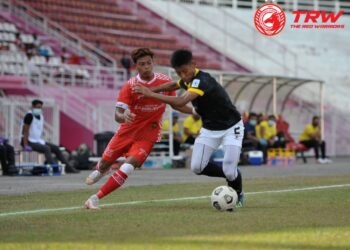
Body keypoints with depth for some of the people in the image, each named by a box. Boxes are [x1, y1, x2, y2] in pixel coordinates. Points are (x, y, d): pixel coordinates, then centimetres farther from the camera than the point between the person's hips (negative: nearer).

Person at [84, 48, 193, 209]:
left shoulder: (165, 81, -7)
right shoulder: (130, 86, -15)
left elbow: (175, 104, 11)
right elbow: (117, 115, -20)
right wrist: (123, 116, -44)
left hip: (147, 136, 0)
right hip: (127, 131, 0)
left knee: (128, 167, -21)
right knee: (105, 162, 12)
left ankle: (95, 199, -13)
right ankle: (100, 171, 54)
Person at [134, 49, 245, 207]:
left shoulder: (202, 81, -30)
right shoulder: (188, 80, -4)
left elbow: (181, 102, -43)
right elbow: (174, 85, 20)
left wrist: (151, 94, -40)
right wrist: (151, 90, 4)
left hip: (231, 128, -7)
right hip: (209, 129, 8)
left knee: (229, 171, -15)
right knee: (197, 167, -8)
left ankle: (238, 194, 18)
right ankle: (231, 175, 16)